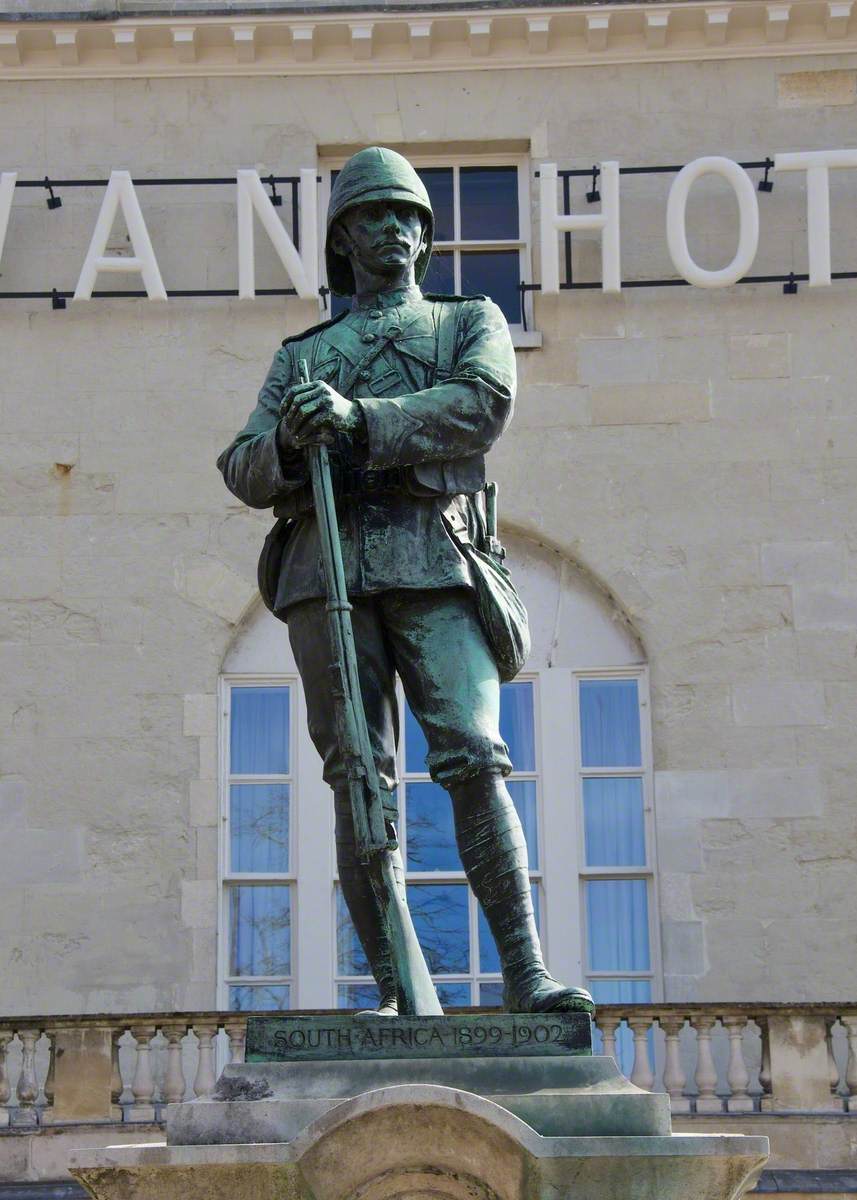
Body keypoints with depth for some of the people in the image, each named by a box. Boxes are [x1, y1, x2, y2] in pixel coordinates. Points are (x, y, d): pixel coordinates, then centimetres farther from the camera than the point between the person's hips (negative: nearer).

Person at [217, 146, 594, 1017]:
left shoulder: (473, 322, 20)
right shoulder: (301, 356, 26)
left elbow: (483, 408, -2)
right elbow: (243, 472, 15)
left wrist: (360, 418, -15)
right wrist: (288, 441, -9)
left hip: (431, 561, -2)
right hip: (326, 563, 2)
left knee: (473, 759, -16)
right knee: (361, 780, -4)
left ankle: (526, 976, -17)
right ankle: (395, 992, -2)